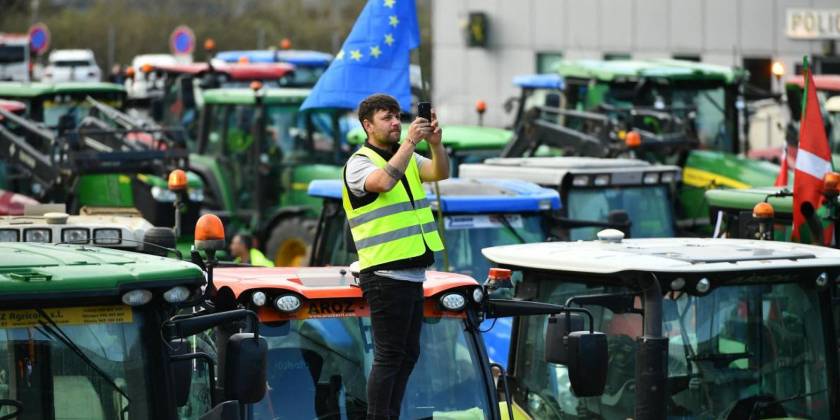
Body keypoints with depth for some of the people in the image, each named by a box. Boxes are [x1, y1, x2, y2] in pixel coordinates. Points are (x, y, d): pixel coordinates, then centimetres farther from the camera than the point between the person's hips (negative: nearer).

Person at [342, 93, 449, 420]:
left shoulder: (407, 158, 15)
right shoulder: (359, 163, -8)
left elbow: (440, 173, -1)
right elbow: (384, 181, -29)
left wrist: (435, 143, -18)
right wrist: (409, 142, -29)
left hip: (413, 274, 8)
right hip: (385, 275, -8)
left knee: (408, 353, 11)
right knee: (389, 355, -8)